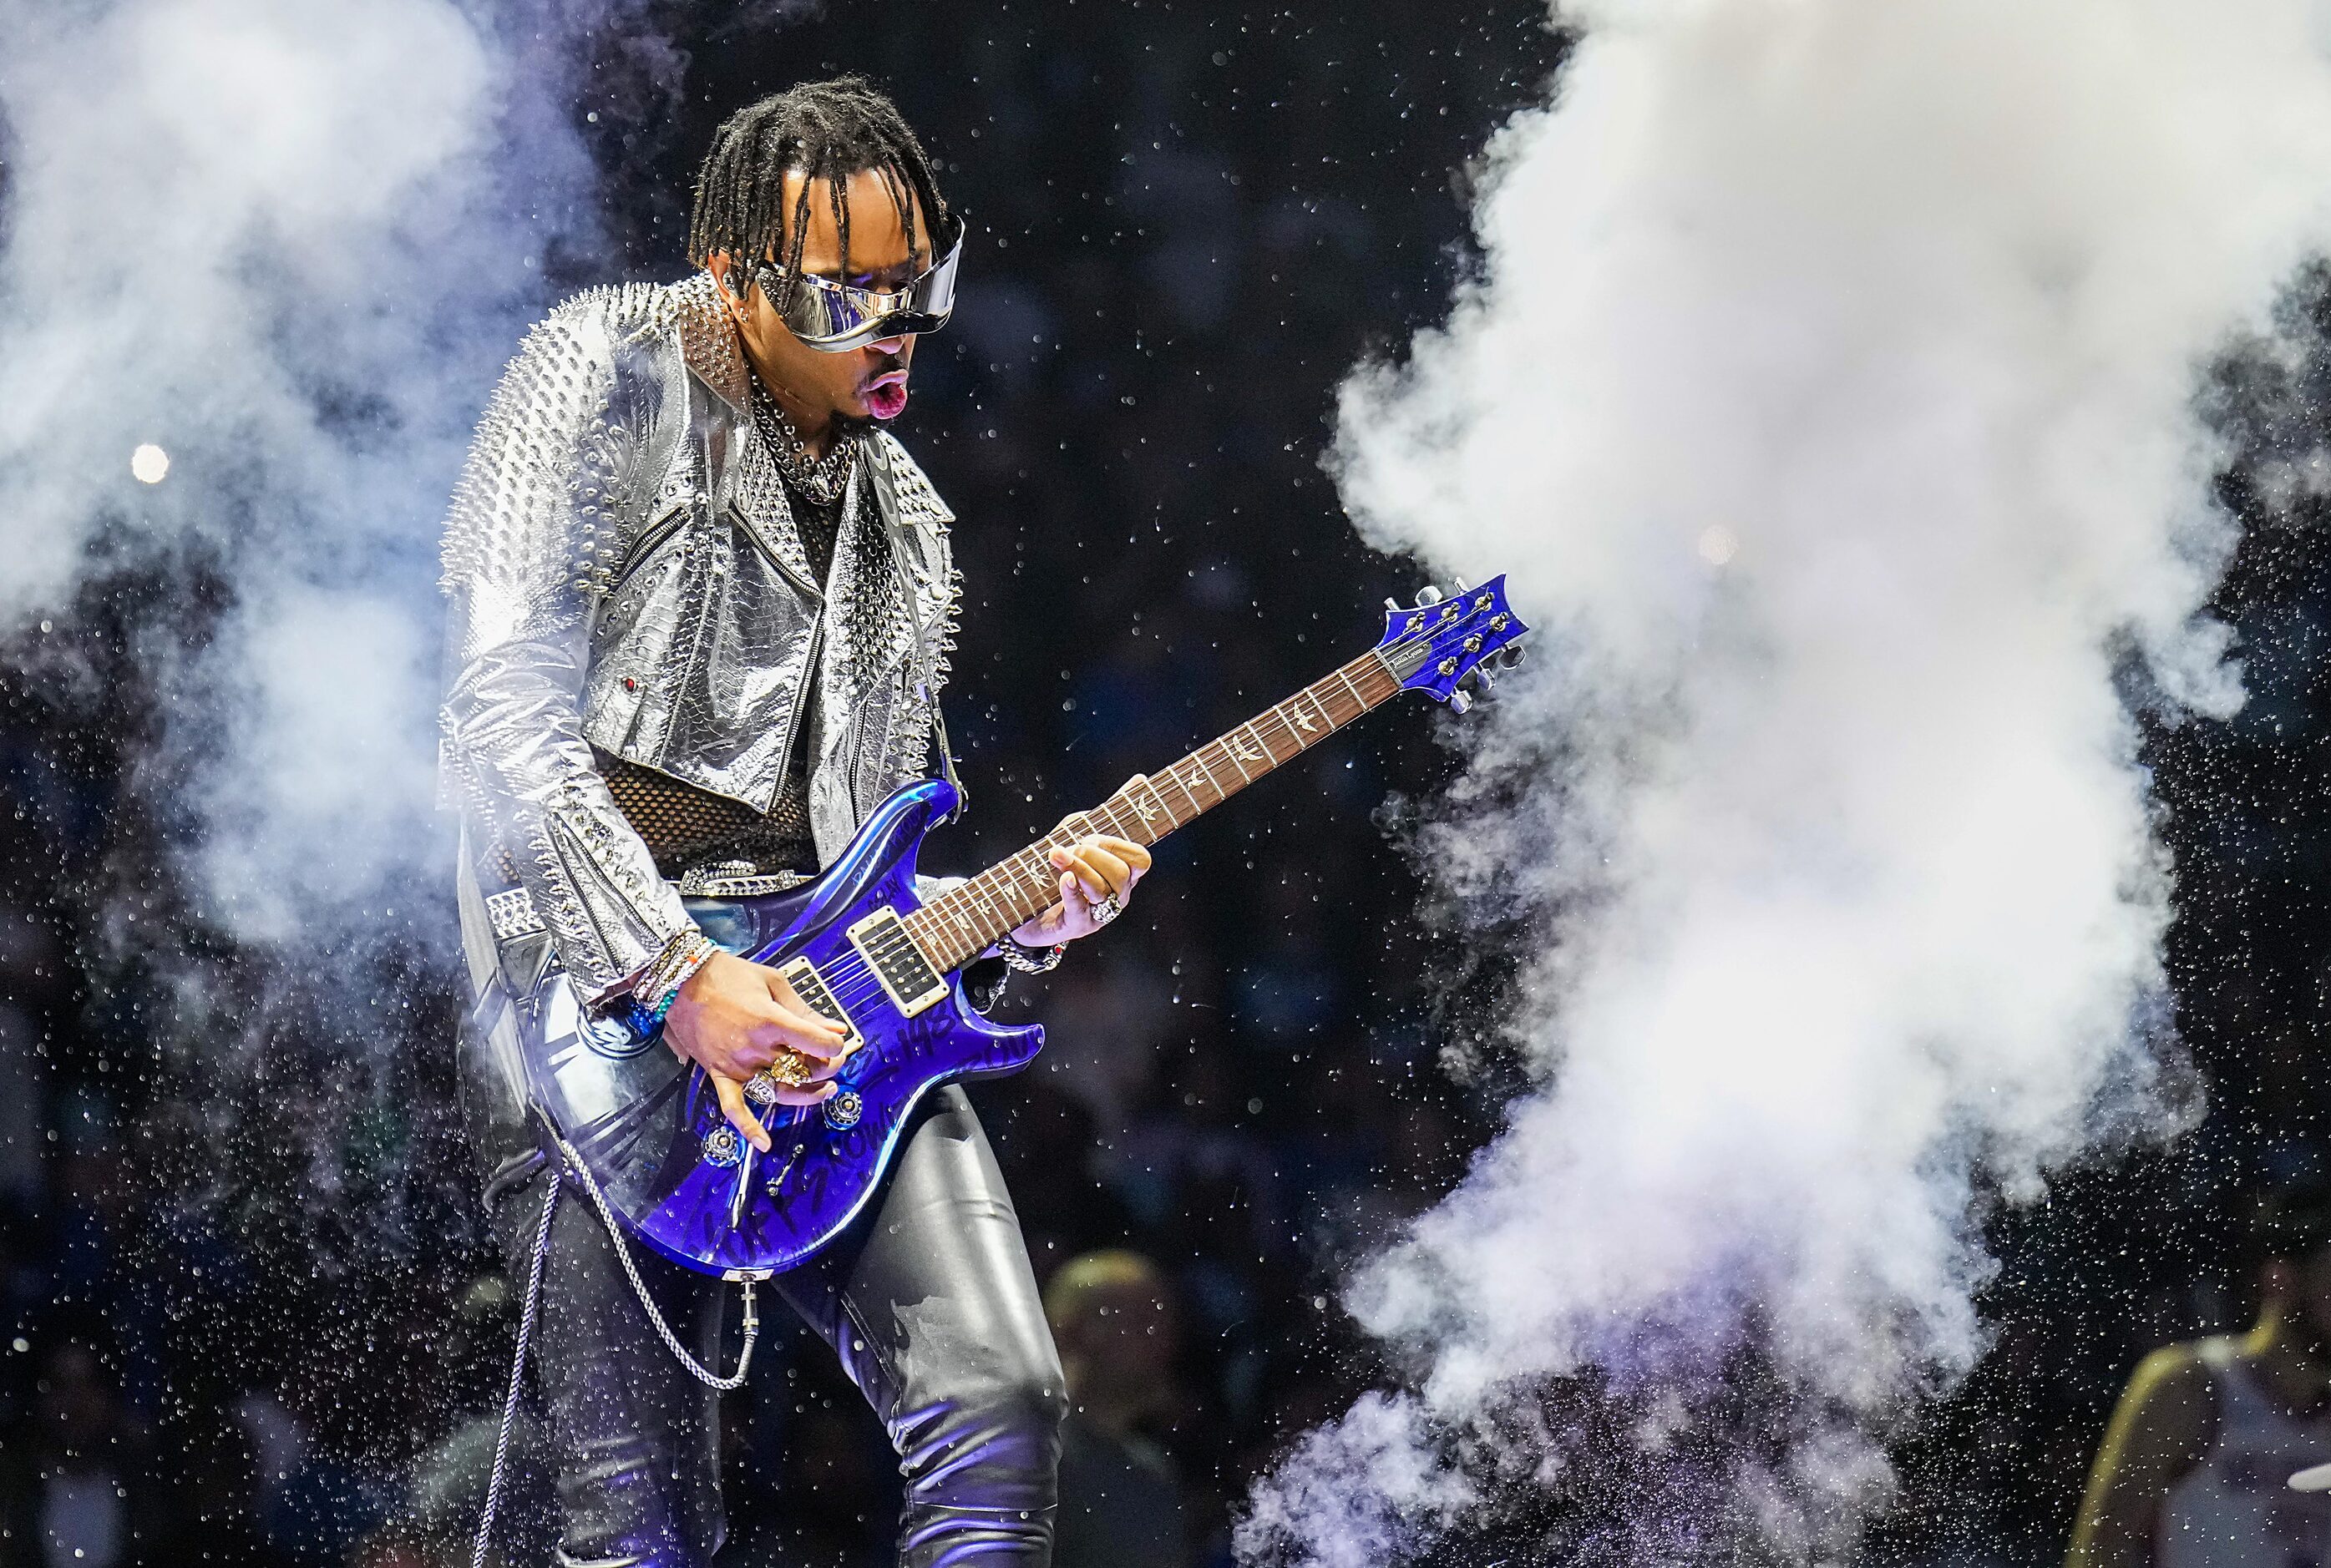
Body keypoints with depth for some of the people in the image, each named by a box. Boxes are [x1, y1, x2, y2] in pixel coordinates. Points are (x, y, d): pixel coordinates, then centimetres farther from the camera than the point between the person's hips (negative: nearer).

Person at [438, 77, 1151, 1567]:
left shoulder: (905, 517, 20)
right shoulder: (608, 372, 0)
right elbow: (506, 715, -10)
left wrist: (1025, 911, 2)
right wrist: (675, 977, -18)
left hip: (820, 1000, 5)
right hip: (591, 979, -5)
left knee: (1002, 1406, -13)